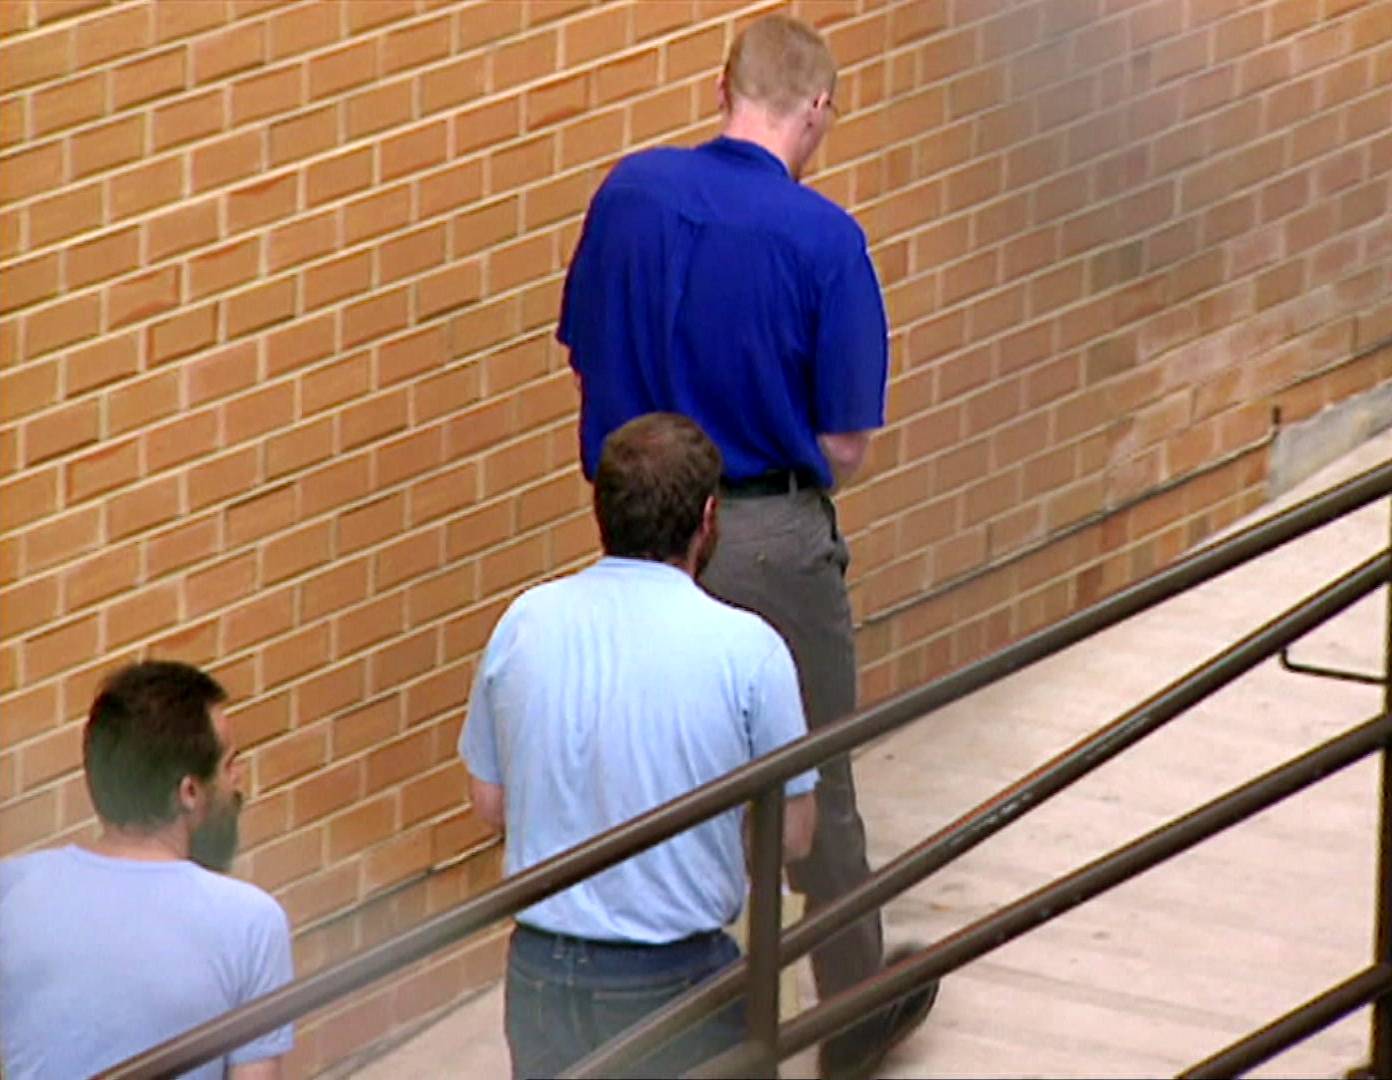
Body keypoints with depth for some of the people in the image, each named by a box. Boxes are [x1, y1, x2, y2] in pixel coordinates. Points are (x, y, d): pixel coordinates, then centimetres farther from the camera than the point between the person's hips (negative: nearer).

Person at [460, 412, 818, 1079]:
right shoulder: (746, 648, -13)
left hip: (542, 967, 4)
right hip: (674, 975, -4)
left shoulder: (525, 623, -2)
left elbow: (489, 804, 8)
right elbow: (792, 835, -3)